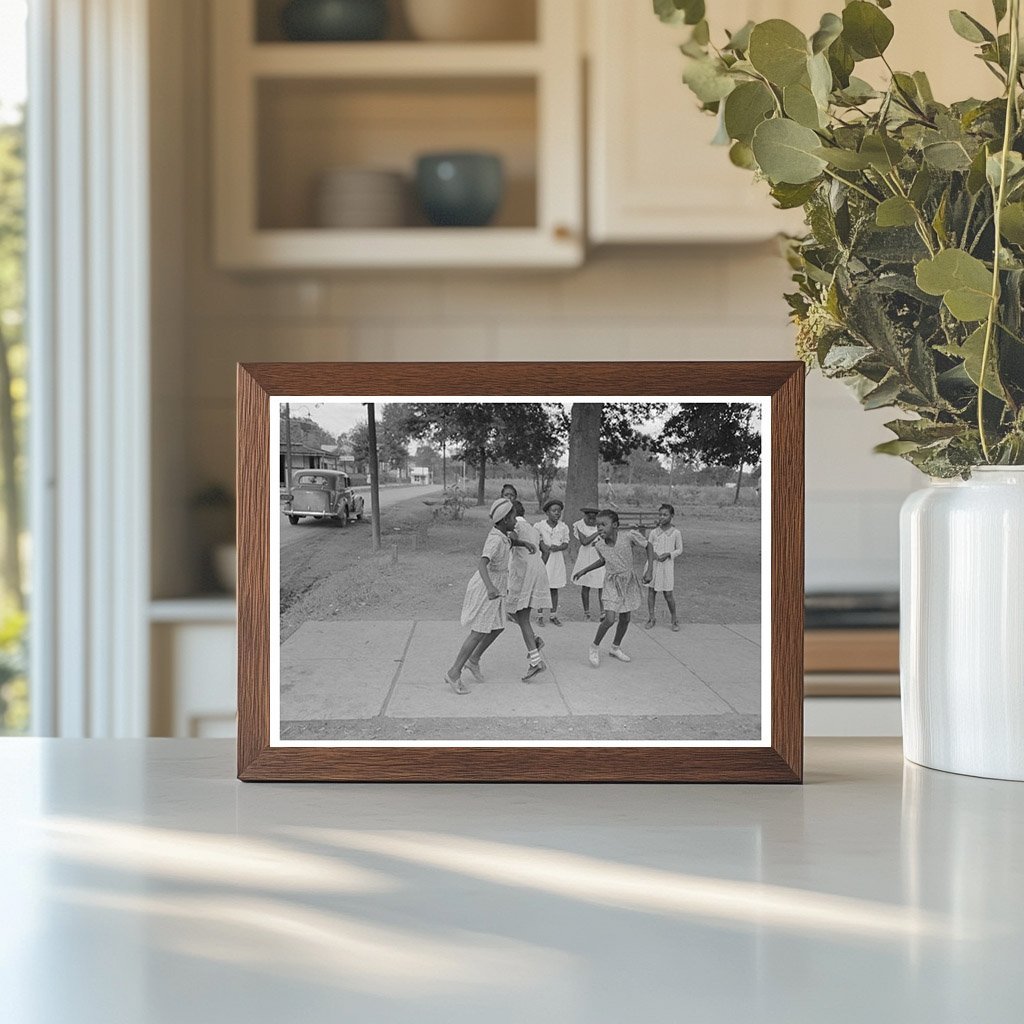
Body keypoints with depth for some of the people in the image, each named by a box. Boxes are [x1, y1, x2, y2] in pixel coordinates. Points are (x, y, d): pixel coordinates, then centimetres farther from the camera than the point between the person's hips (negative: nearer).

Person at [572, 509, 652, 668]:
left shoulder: (629, 536, -24)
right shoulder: (599, 545, -15)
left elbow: (648, 545, -7)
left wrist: (649, 570, -13)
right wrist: (584, 571, 7)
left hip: (629, 580, 1)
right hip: (612, 583, -1)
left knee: (625, 619, 11)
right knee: (610, 619, -14)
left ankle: (616, 647, 33)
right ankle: (595, 647, 7)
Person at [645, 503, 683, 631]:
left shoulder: (676, 533, -1)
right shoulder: (654, 532, 6)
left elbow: (679, 550, 3)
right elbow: (648, 547, 8)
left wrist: (668, 554, -14)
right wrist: (653, 554, -14)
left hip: (667, 564, -3)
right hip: (653, 563, 3)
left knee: (668, 594, -3)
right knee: (651, 591, 4)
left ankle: (674, 620, 12)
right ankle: (651, 618, 14)